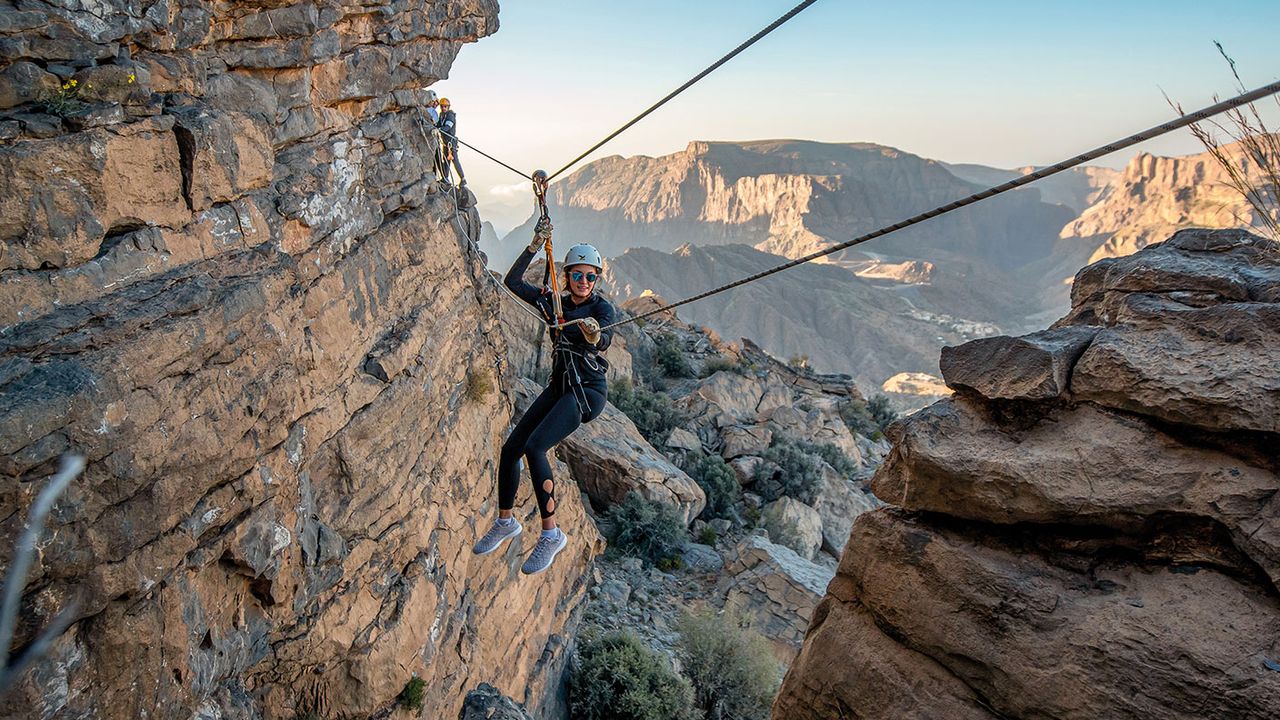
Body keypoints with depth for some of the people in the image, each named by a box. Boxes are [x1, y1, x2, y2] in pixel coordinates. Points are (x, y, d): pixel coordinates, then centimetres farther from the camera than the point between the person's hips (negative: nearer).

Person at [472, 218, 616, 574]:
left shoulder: (602, 308, -10)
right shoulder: (554, 302, 7)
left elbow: (605, 340, -32)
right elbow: (512, 282, 3)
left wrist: (594, 334, -55)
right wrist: (535, 246, -6)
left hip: (587, 393, -7)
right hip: (557, 388, 7)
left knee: (534, 448, -25)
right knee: (510, 448, 2)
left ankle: (551, 533, -13)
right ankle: (505, 522, 24)